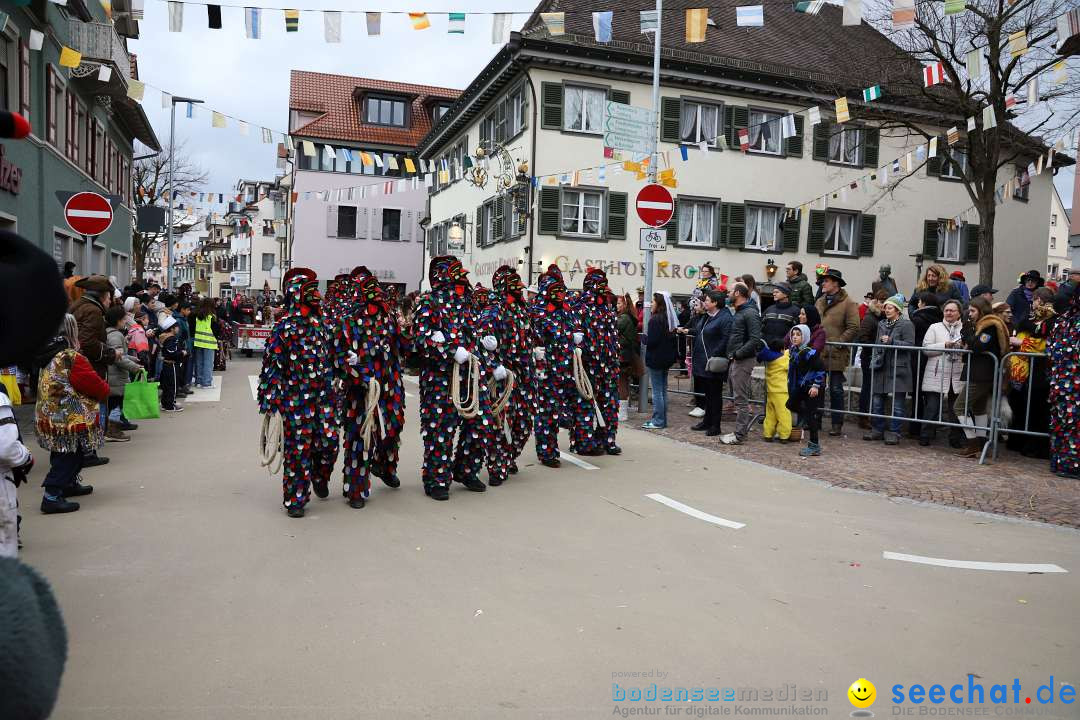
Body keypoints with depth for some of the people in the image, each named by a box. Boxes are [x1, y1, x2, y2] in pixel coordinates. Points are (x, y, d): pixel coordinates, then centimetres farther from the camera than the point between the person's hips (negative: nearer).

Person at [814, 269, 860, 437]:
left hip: (836, 354, -6)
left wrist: (838, 343, -15)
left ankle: (837, 424, 11)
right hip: (817, 353, 6)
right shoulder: (820, 302, 13)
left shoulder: (848, 303, -6)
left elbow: (853, 327, -12)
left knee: (836, 390, 2)